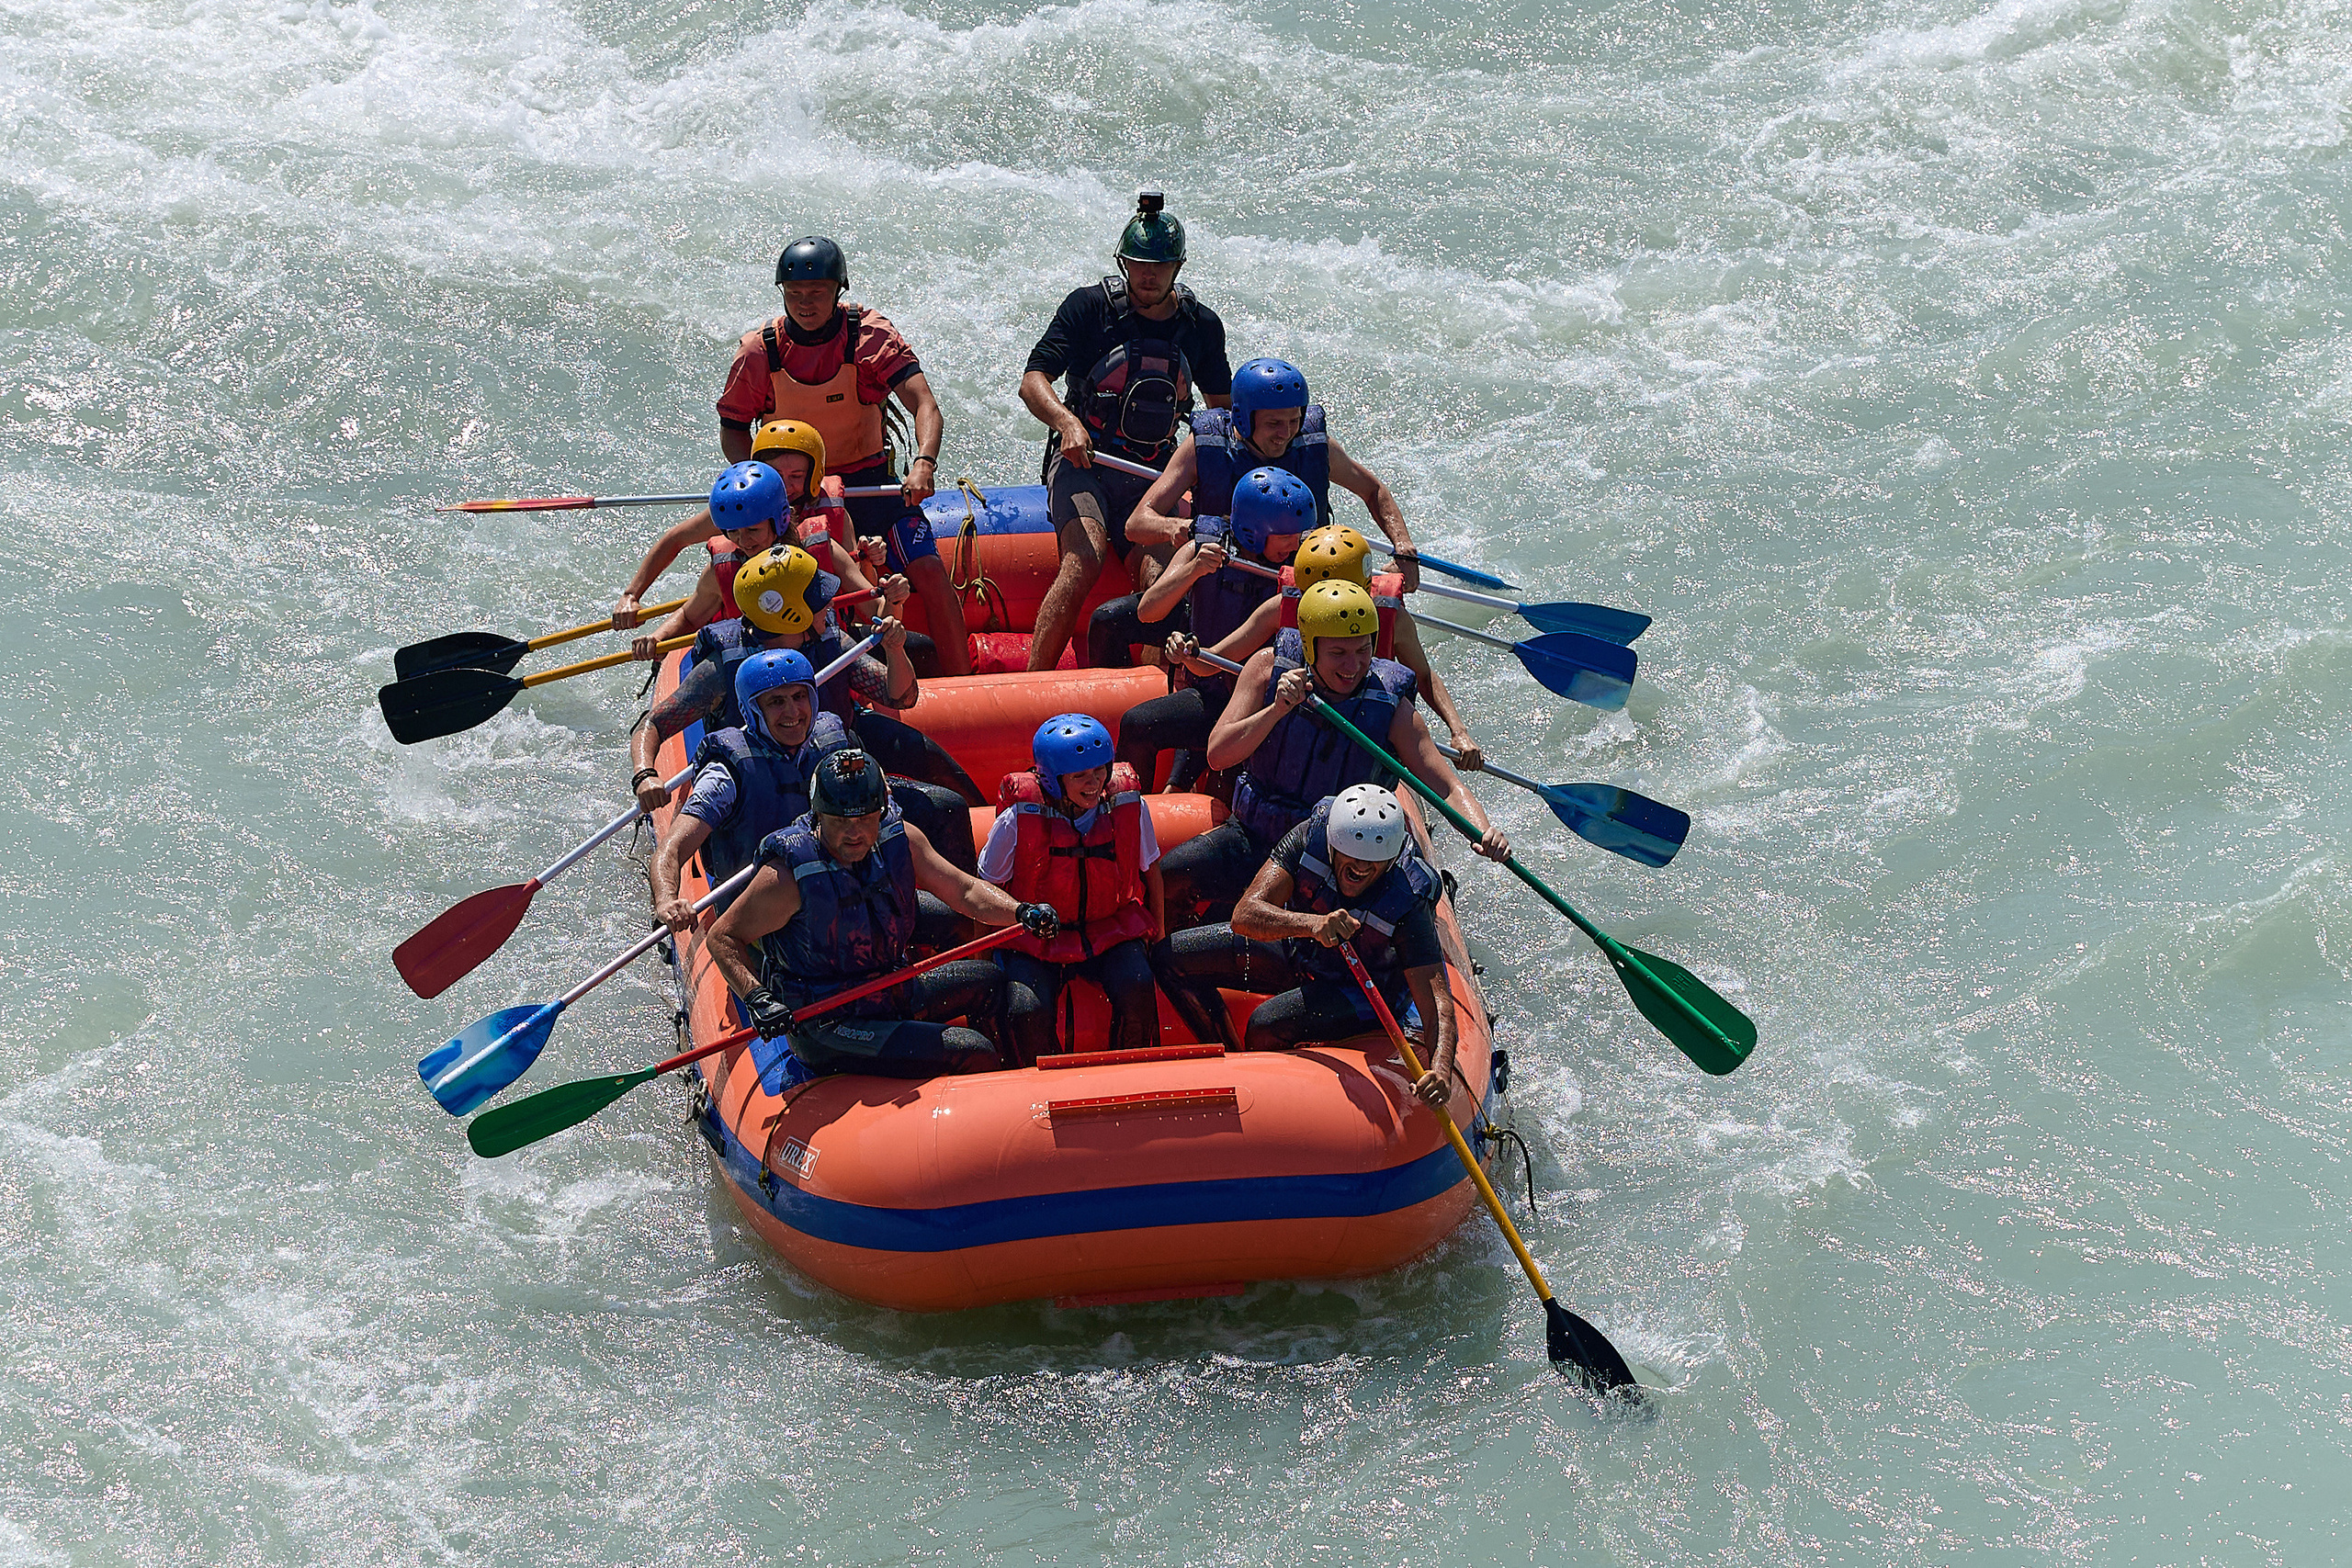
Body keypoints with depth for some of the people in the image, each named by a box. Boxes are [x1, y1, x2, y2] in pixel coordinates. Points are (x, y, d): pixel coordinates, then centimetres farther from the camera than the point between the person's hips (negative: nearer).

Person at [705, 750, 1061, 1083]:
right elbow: (723, 937, -12)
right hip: (825, 1031, -8)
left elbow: (965, 890, 4)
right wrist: (756, 998, -28)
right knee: (973, 1053, -19)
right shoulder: (788, 875, -21)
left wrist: (1021, 911, -15)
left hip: (894, 995, 8)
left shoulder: (900, 839, -4)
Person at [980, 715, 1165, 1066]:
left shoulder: (1127, 805, -8)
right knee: (1028, 1015, -28)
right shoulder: (1019, 818, -16)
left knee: (1136, 990, -28)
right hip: (1035, 938, -2)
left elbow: (1150, 867, 12)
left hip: (1111, 930, 2)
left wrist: (1157, 931, 15)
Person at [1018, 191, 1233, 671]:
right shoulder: (1091, 306, -6)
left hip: (1151, 477, 3)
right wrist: (1066, 421, -32)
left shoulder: (1202, 326, 5)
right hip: (1082, 464, -3)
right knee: (1085, 561, -31)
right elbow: (1032, 381, -12)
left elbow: (1221, 406, 20)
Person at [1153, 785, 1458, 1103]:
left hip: (1367, 992, -4)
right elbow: (1245, 915, -35)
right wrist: (1312, 924, -55)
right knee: (1171, 958, -2)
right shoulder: (1311, 835, -28)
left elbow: (1438, 1005, -36)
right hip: (1299, 955, 4)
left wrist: (1441, 1071, -56)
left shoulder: (1410, 903, -34)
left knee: (1265, 1026, -31)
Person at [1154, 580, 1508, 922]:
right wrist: (1277, 710, -26)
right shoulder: (1270, 669, -7)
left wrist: (1483, 832, -30)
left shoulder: (1392, 709, -9)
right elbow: (1217, 755, -11)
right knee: (1170, 876, -21)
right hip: (1251, 838, 1)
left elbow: (1447, 787, -9)